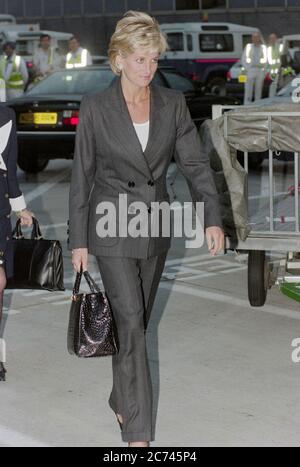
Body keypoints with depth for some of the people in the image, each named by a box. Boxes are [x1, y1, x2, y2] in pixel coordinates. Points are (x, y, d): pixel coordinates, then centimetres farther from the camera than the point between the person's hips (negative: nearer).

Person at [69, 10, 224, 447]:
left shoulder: (172, 104, -1)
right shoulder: (95, 108, -10)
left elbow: (195, 163, -3)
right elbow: (82, 176, -5)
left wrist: (213, 218, -16)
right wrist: (79, 240, -4)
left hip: (156, 228, 4)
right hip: (113, 230, -4)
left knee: (137, 321, 16)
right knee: (131, 324, -9)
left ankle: (122, 399, 36)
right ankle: (138, 434, -7)